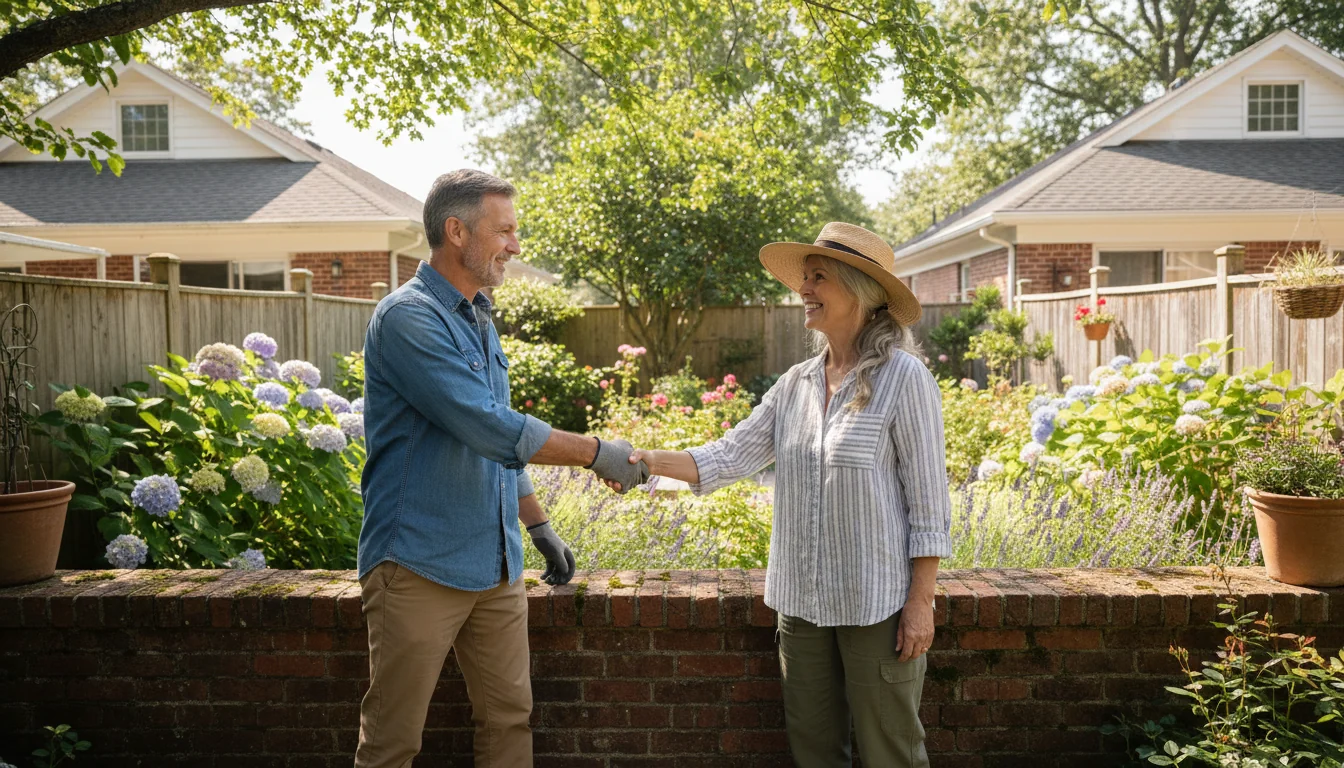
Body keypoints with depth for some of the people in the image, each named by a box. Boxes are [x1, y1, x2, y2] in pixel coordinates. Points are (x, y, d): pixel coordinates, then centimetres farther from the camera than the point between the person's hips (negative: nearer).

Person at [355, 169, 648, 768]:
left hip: (495, 564, 8)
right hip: (421, 565, -8)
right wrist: (596, 453, -17)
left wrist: (539, 526, 18)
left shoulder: (479, 321, 12)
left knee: (510, 719, 12)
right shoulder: (408, 317, -15)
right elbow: (490, 428, -24)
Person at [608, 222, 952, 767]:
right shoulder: (796, 384, 6)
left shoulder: (903, 377, -11)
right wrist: (652, 461, -13)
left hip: (878, 601, -5)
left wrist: (921, 600, -13)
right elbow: (731, 456, 1)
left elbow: (928, 501, -11)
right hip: (802, 600, 6)